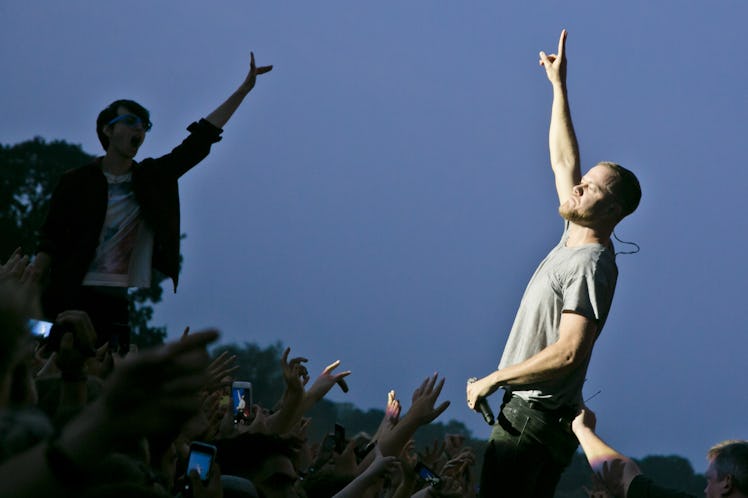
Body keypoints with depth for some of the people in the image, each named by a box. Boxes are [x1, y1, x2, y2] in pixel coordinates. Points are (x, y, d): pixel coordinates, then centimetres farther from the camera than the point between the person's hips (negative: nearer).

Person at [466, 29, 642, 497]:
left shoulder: (591, 264, -14)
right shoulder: (576, 238, 13)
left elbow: (568, 352, -23)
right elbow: (563, 160, 24)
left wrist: (493, 380, -16)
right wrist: (559, 86, 25)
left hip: (535, 419, -9)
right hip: (527, 411, 9)